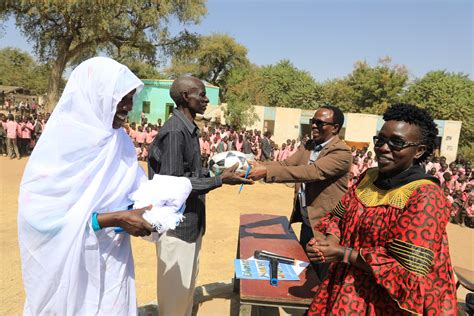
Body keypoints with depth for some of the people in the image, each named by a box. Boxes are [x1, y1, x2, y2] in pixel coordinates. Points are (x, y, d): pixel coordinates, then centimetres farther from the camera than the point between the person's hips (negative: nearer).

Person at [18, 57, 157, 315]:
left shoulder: (119, 139, 1)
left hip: (114, 257, 6)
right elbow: (40, 214, -22)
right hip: (72, 262, -6)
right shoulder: (61, 140, -18)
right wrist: (117, 219, -25)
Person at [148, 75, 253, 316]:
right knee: (175, 288, 8)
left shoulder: (189, 129, 8)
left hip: (191, 220, 9)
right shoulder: (174, 131, -21)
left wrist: (219, 172, 4)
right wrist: (220, 180, -23)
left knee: (187, 282, 22)